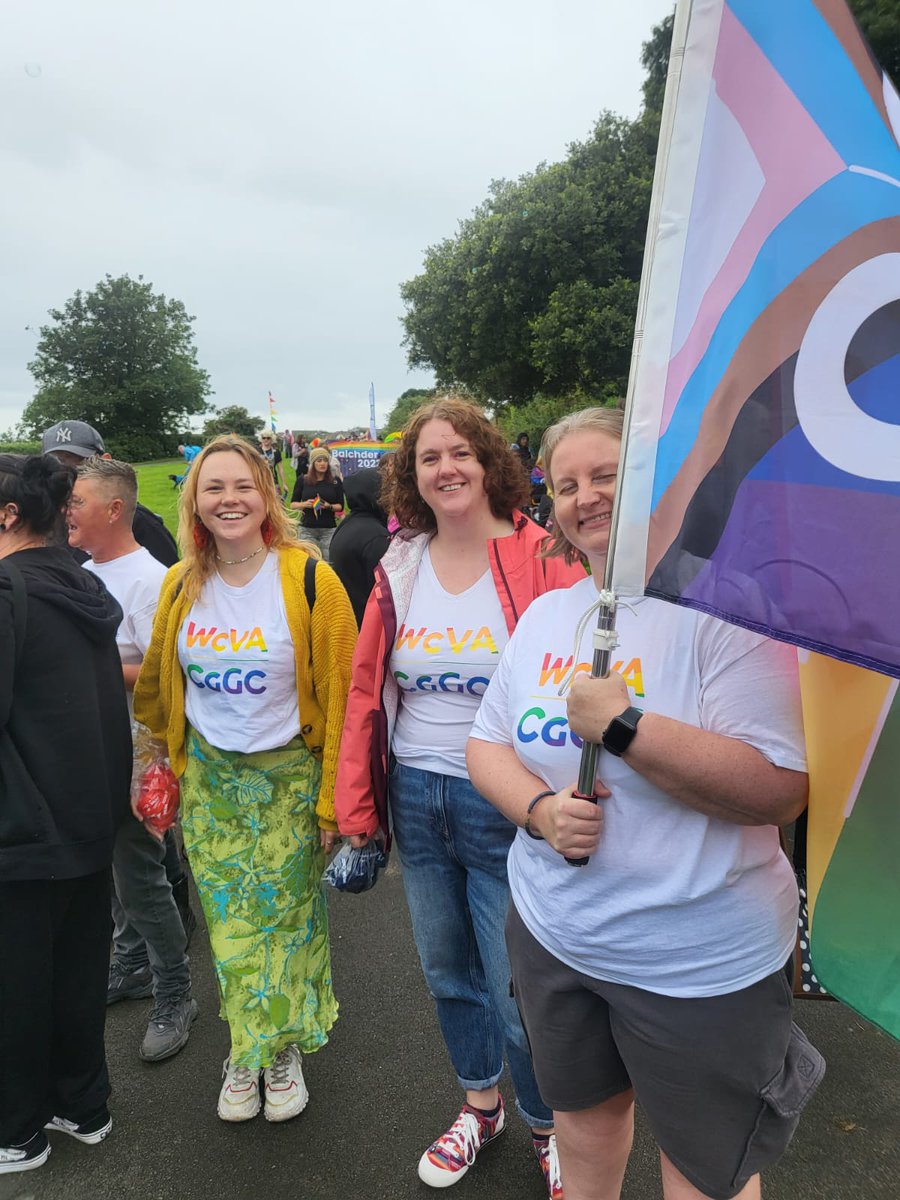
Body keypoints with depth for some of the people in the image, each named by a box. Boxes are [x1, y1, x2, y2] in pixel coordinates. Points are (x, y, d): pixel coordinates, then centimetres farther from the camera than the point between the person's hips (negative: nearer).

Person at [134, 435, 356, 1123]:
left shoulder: (310, 580, -14)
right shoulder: (181, 585, -1)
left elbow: (340, 696, -13)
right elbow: (157, 686, 13)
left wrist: (331, 801, -12)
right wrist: (169, 761, 17)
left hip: (288, 777, -3)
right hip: (208, 777, 3)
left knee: (284, 919, 9)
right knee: (229, 924, 11)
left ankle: (282, 1048, 34)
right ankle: (245, 1052, 34)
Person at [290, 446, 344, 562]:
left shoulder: (335, 482, 4)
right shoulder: (302, 480, 3)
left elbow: (340, 506, 6)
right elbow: (293, 504, 6)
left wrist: (329, 506, -14)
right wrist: (304, 504, -14)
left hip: (328, 529, 0)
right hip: (307, 529, 0)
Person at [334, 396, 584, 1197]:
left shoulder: (541, 560, -11)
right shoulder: (399, 570, 3)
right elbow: (367, 690, 8)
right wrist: (356, 808, 7)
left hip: (506, 808, -5)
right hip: (417, 800, 5)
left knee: (516, 989, 8)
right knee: (447, 972, 21)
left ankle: (547, 1128, 38)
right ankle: (480, 1105, 48)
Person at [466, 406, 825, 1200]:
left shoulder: (722, 607, -17)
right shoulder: (545, 614, 3)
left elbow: (781, 791, -23)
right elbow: (487, 744, 6)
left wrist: (622, 726, -29)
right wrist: (540, 809, -14)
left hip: (699, 962, -5)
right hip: (552, 932, 6)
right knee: (583, 1113, 27)